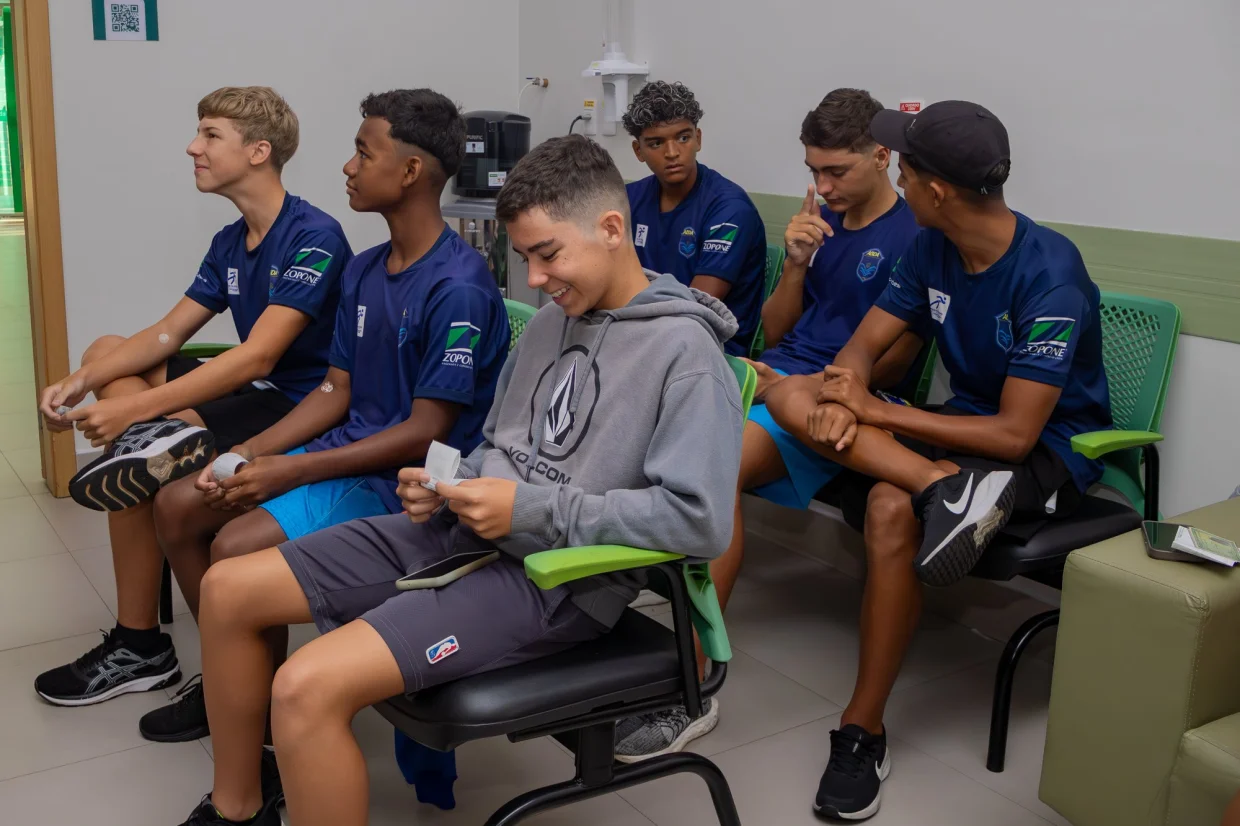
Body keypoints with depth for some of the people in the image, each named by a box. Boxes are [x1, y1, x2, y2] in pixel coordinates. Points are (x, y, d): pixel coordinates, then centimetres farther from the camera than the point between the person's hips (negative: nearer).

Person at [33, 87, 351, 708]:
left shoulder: (312, 237, -19)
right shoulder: (230, 242, 9)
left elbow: (257, 357, -27)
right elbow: (167, 334, 10)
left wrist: (131, 409, -29)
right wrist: (81, 383, -8)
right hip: (251, 388, 10)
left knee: (139, 475, -25)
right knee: (107, 352, 9)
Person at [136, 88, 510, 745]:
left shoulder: (458, 286, -20)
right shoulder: (363, 271, 9)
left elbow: (426, 432, -20)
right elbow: (337, 391, 12)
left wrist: (292, 472, -20)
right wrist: (246, 455, -2)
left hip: (409, 478, -9)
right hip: (349, 449, 9)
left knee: (237, 545, -24)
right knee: (177, 505, 4)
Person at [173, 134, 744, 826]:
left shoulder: (685, 354, -13)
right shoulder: (551, 322, 13)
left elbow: (702, 518, -23)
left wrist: (530, 509, -20)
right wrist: (450, 489, -1)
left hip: (556, 580, -8)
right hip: (462, 532, 9)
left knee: (307, 689, -25)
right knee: (228, 590, 5)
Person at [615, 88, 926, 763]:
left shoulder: (912, 237, -2)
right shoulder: (821, 220, 18)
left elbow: (891, 363, -5)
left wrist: (798, 386, -12)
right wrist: (796, 263, 1)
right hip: (774, 372, 7)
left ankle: (693, 690, -29)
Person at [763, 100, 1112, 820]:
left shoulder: (1049, 276, -23)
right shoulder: (931, 249, -1)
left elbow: (1015, 434, -26)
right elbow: (866, 343, 2)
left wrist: (876, 409, -22)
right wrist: (842, 394, -24)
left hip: (1050, 448, -7)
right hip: (964, 424, 7)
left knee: (891, 507, -37)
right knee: (792, 395, -14)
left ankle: (864, 734, -23)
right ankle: (945, 485, -33)